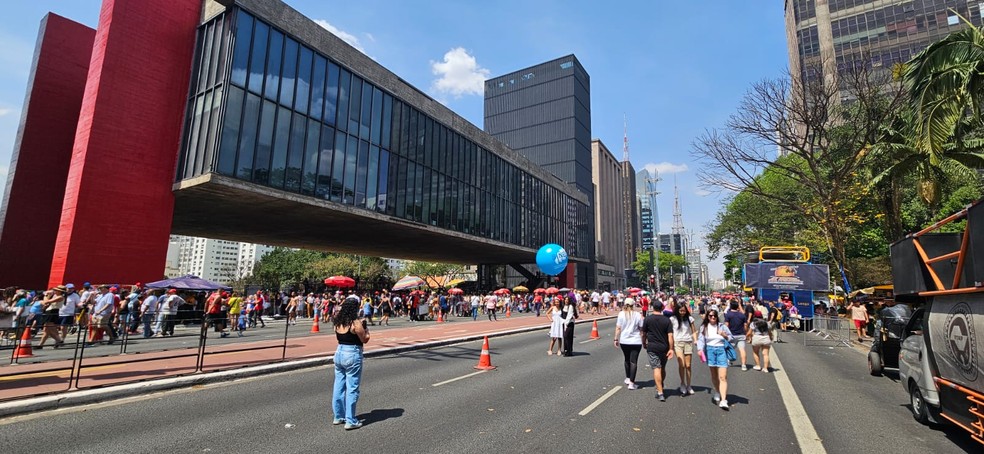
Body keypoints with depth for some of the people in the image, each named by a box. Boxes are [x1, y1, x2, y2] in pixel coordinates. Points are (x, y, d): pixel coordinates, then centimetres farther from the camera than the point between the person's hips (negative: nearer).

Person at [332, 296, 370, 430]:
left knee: (339, 386, 16)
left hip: (339, 353, 7)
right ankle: (350, 421, 6)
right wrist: (365, 328, 5)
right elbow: (365, 339, -11)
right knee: (352, 389, 1)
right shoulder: (355, 323, -17)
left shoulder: (338, 322, 3)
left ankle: (338, 416, 28)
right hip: (352, 355, -7)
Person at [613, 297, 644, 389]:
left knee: (627, 360, 21)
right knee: (633, 361, 2)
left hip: (624, 341, 2)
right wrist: (643, 340, 11)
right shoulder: (638, 315, -5)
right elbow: (641, 328, -1)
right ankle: (631, 383, -1)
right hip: (636, 341, -2)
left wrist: (616, 339, 2)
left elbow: (618, 328, -6)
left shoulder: (621, 314, -4)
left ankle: (628, 379, 31)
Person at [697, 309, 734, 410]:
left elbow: (730, 338, 10)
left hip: (721, 350, -1)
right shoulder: (704, 327, 8)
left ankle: (723, 400, -13)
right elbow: (701, 339, 5)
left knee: (722, 377, -9)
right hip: (710, 350, 2)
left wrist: (725, 336, -11)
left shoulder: (722, 326, 5)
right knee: (714, 375, 10)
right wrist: (700, 349, -8)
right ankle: (717, 393, 32)